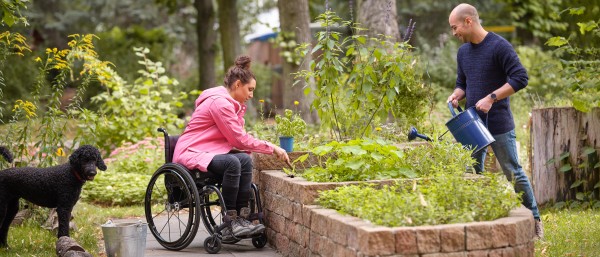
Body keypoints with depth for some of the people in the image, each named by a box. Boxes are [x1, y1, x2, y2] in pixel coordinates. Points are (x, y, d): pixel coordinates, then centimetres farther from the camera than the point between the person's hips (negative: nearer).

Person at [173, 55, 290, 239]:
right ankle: (230, 222, -28)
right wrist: (272, 148, -10)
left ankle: (241, 219, -23)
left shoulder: (229, 103, 17)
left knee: (245, 160, -18)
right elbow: (239, 140, -16)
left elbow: (238, 138, 9)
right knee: (232, 163, -34)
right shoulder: (219, 102, -16)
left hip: (208, 152, 9)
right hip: (190, 153, -9)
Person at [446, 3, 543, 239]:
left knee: (513, 173, 0)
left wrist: (491, 98, -22)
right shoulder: (463, 52, 10)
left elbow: (520, 78, -16)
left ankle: (534, 220, 15)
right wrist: (456, 95, -2)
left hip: (499, 124, -6)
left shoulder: (499, 46, -11)